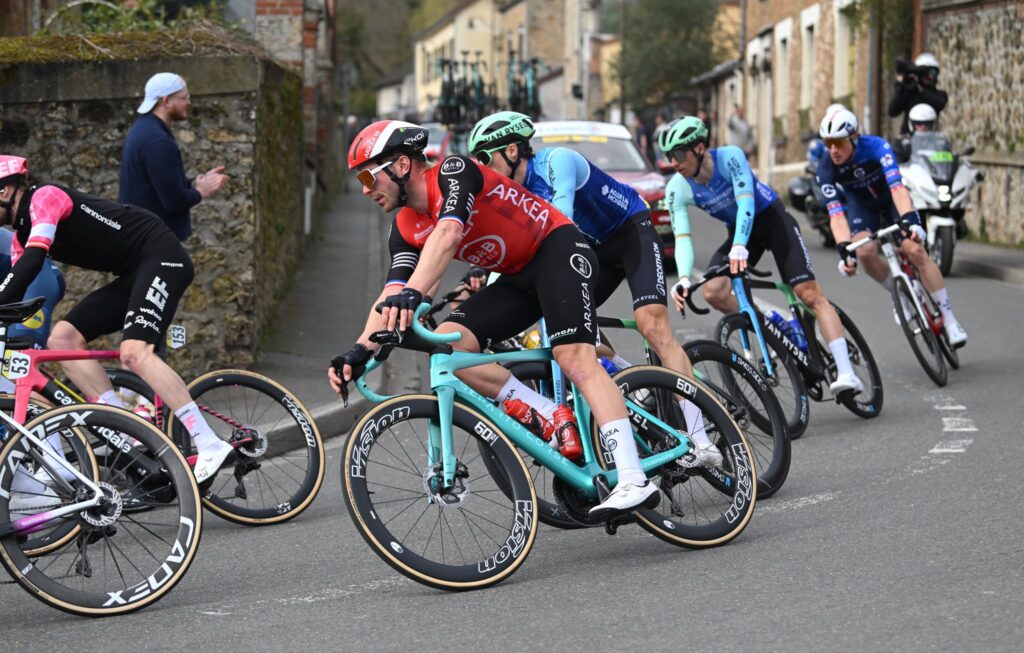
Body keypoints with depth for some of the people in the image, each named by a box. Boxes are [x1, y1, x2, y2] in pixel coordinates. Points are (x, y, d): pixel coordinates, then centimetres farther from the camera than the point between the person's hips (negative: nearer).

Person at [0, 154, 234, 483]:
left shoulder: (44, 197, -12)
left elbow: (32, 260, -26)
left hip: (161, 257, -10)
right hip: (133, 275, 10)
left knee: (133, 352, -27)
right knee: (62, 338, -1)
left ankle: (211, 446, -28)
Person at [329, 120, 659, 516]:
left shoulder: (453, 171, -19)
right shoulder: (406, 229, 3)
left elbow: (448, 234, -37)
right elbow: (390, 296, -6)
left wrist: (413, 294, -51)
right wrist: (360, 351, -23)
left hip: (558, 249, -8)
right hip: (518, 279, 8)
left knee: (574, 357, -25)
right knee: (447, 343, -11)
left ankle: (634, 480, -32)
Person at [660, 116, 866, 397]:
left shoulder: (729, 157, -26)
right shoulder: (678, 189, -16)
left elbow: (746, 202, -36)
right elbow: (682, 238, -21)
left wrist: (739, 247, -53)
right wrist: (684, 278, -40)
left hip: (772, 218, -4)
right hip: (738, 230, 4)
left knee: (809, 294, -18)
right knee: (713, 292, -22)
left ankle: (846, 374, -23)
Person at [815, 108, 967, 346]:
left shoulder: (876, 147, -33)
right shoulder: (826, 169, -27)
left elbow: (897, 187, -43)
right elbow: (836, 213, -30)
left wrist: (910, 221, -58)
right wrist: (844, 249, -45)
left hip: (891, 199, -2)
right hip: (861, 205, 2)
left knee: (915, 250, -21)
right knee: (865, 253, -26)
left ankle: (949, 319, -13)